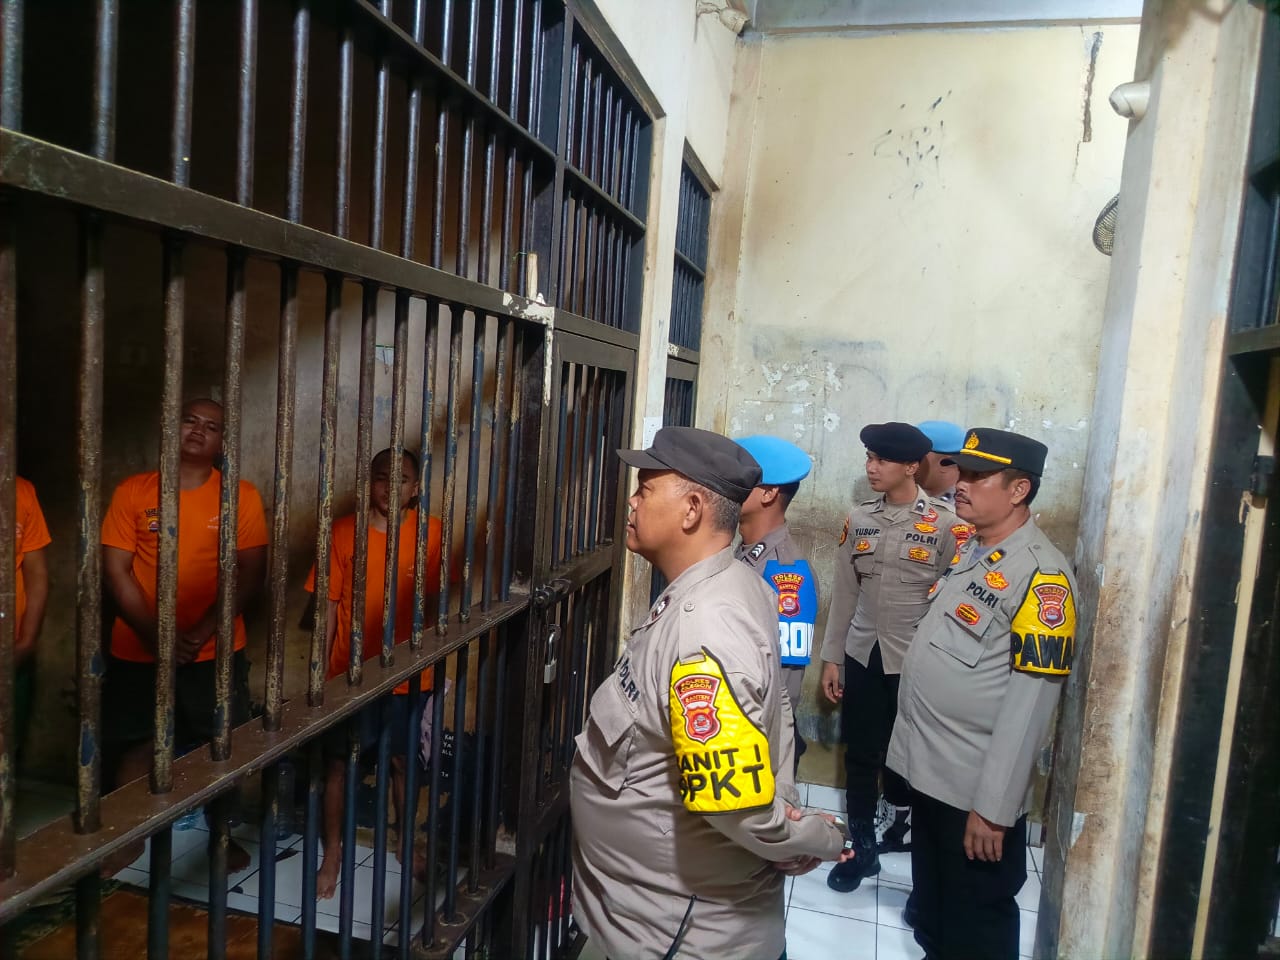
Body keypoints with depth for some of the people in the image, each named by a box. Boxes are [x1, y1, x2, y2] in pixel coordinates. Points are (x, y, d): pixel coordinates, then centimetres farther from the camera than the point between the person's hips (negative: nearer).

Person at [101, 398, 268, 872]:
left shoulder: (241, 496, -3)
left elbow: (251, 572, -7)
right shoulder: (133, 491, -1)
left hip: (215, 652, 0)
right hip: (137, 651, 1)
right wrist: (154, 635, -13)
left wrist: (203, 632, -17)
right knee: (136, 747, 11)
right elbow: (115, 570, -3)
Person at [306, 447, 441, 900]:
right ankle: (333, 853, 31)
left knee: (402, 760, 15)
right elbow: (330, 605, -2)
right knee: (338, 763, 11)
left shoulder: (431, 532, -5)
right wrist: (320, 670, -2)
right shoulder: (344, 532, -7)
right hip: (350, 672, 0)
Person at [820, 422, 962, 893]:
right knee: (860, 755, 10)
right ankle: (862, 847, 26)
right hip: (862, 655, 3)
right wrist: (830, 657, 6)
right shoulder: (858, 519, 2)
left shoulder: (944, 524, -10)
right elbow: (844, 592, 5)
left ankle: (905, 818, 42)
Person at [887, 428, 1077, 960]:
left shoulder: (1042, 574, -19)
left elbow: (1030, 700, -22)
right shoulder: (970, 553, 8)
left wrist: (994, 806, -21)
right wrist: (909, 745, 14)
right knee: (931, 907, 24)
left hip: (976, 789, -7)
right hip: (927, 771, 7)